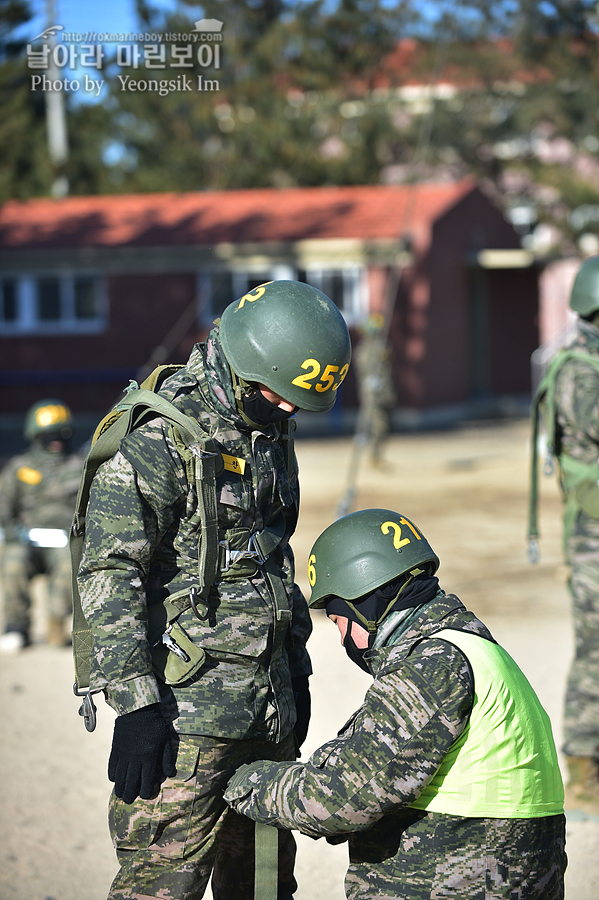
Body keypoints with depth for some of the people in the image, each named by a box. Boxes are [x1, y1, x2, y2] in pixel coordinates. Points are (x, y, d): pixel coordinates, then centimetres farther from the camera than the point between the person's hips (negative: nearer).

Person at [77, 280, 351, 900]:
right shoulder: (154, 442, -13)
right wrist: (136, 704, -22)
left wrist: (296, 671, 23)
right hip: (188, 705, -8)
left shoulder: (269, 434, 14)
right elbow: (109, 577, -17)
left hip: (269, 708, 8)